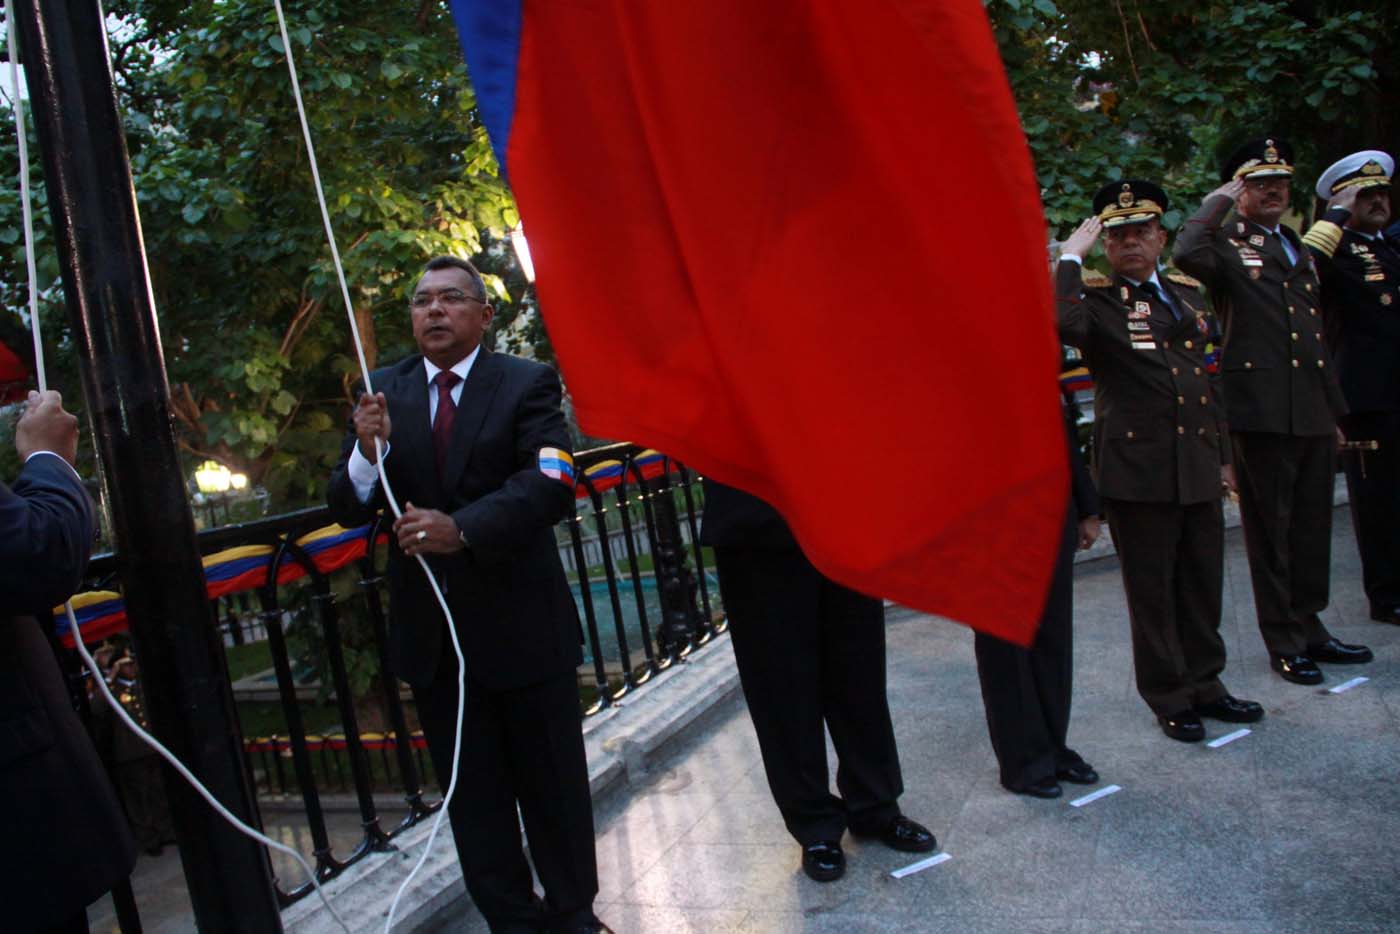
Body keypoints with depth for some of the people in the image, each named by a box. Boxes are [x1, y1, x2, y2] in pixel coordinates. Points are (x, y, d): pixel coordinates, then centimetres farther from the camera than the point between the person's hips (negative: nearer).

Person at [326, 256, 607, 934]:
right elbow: (347, 510, 1)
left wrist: (463, 529, -32)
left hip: (520, 622, -3)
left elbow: (551, 485, -20)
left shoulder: (527, 384, -6)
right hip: (429, 632, 3)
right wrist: (366, 454, -20)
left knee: (552, 785, 11)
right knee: (472, 796, 14)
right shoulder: (383, 394, 5)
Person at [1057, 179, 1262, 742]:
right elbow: (1060, 322, -31)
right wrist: (1071, 257, -19)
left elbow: (1209, 376, 20)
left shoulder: (1187, 294, 15)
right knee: (1152, 590, 5)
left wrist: (1223, 454, 17)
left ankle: (1204, 683, 32)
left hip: (1198, 466, 6)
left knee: (1203, 584, 15)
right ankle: (1168, 697, 20)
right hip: (1139, 469, -6)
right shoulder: (1095, 300, -5)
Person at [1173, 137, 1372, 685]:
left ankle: (1309, 627, 28)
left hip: (1314, 412, 7)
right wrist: (1218, 202, -13)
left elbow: (1317, 328, 23)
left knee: (1312, 527, 14)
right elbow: (1186, 255, -29)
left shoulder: (1299, 249, 21)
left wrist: (1334, 407, 20)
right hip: (1263, 412, -7)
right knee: (1270, 532, 3)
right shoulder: (1226, 246, -3)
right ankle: (1284, 643, 13)